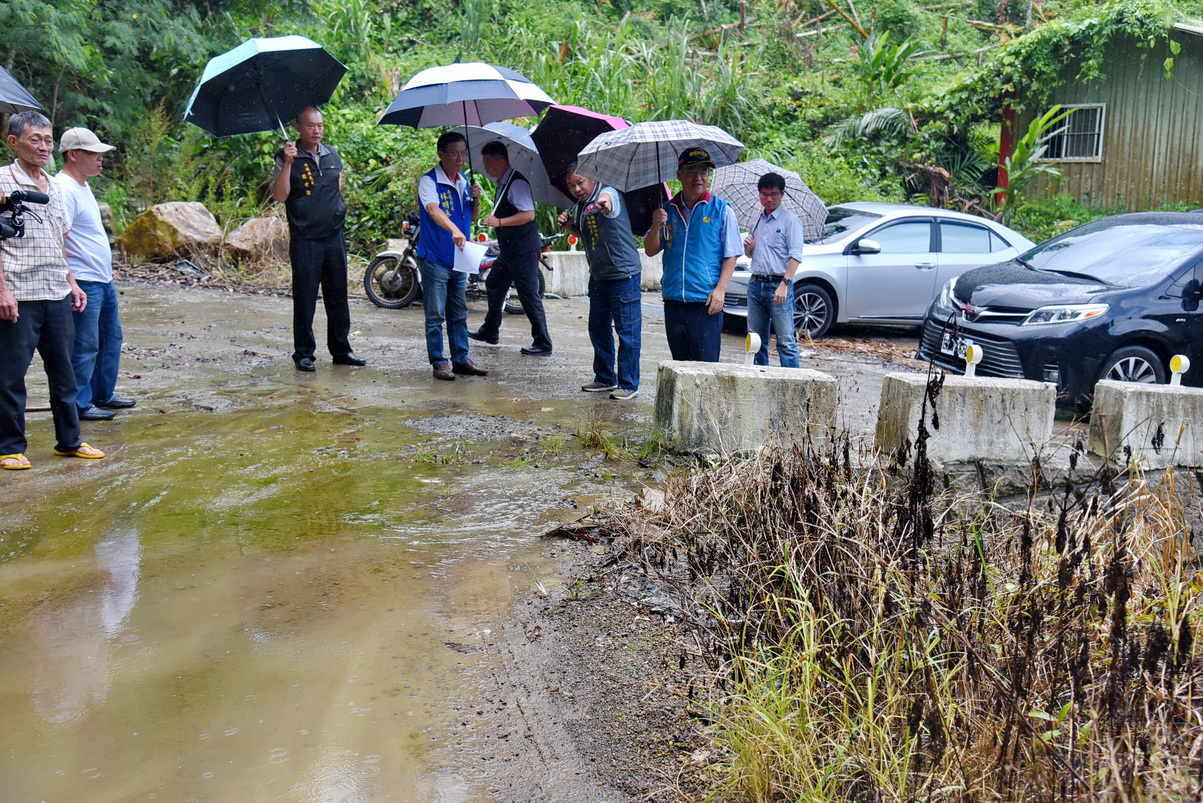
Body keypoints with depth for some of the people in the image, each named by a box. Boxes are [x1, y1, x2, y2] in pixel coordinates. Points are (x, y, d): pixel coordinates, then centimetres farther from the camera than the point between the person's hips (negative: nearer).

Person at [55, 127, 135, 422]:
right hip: (84, 284, -10)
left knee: (111, 339, 17)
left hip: (104, 281, 10)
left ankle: (103, 395, 29)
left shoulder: (83, 186, 15)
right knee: (85, 347, -3)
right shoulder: (64, 190, -17)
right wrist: (71, 285, -23)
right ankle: (79, 405, 8)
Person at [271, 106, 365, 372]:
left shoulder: (332, 155, 11)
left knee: (338, 296, 10)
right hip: (304, 240, -5)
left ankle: (341, 349, 19)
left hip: (334, 237, 5)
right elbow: (280, 196, -15)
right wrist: (288, 163, -22)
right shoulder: (288, 158, -4)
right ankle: (303, 353, 10)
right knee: (305, 298, 0)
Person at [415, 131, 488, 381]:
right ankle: (438, 362, 5)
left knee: (459, 313, 12)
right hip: (434, 259, -7)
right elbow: (434, 210, -29)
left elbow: (471, 217, 20)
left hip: (459, 259, 7)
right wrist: (454, 230, -46)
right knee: (435, 315, -2)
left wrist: (476, 200, -2)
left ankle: (461, 359, 19)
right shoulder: (429, 181, -10)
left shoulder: (463, 182, 11)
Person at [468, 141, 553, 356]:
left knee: (529, 296, -7)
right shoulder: (502, 184, 13)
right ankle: (490, 331, 35)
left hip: (524, 249, -11)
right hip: (509, 249, 11)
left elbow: (529, 214, -27)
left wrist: (499, 222, -28)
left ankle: (543, 344, 0)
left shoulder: (517, 183, -18)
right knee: (494, 285, 21)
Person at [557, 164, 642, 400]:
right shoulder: (579, 206, 10)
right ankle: (605, 378, 29)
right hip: (598, 276, 9)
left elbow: (608, 202, -39)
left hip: (624, 275, -9)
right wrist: (570, 226, 4)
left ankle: (628, 384, 4)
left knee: (627, 331, -3)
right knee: (598, 328, 15)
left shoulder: (608, 193, -14)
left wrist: (604, 203, -63)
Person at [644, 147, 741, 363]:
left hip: (706, 301, -4)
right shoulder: (668, 209, 11)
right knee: (679, 363, 11)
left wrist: (720, 289, -13)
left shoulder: (722, 210, 1)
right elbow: (650, 250, 10)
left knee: (706, 364, -6)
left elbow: (731, 255, -1)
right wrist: (656, 226, -9)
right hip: (673, 300, 4)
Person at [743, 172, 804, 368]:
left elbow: (795, 256, -10)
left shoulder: (790, 220, -2)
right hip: (756, 284, 7)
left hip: (778, 285, -7)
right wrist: (748, 247, 4)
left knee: (785, 341, -8)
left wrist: (784, 284, -22)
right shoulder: (757, 221, 19)